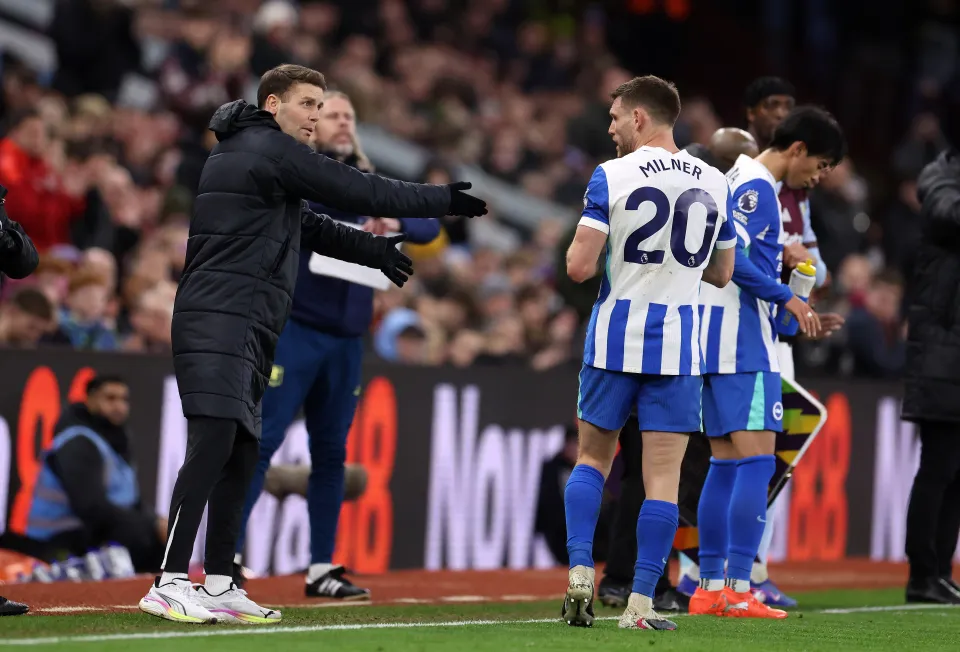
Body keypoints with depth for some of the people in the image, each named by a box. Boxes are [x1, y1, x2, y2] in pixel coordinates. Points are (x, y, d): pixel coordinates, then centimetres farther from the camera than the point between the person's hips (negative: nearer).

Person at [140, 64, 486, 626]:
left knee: (241, 452, 7)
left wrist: (374, 249, 40)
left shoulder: (249, 152, 24)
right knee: (214, 443, -17)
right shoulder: (268, 149, -6)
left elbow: (310, 226, 34)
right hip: (219, 321, -11)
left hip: (246, 330, 11)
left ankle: (219, 587, 7)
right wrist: (441, 201, 2)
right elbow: (357, 192, -7)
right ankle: (169, 584, -22)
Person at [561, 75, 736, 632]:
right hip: (678, 344, 1)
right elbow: (721, 273, 14)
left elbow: (579, 267, -12)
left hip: (615, 336, -1)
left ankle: (581, 573, 3)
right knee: (664, 475, 2)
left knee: (593, 459, 15)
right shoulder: (715, 183, 4)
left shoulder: (611, 177, -8)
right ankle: (641, 603, -1)